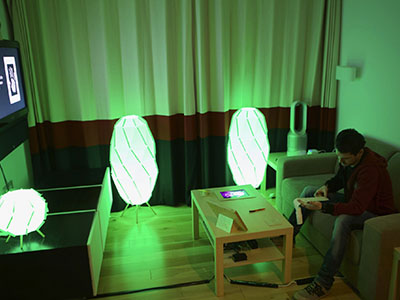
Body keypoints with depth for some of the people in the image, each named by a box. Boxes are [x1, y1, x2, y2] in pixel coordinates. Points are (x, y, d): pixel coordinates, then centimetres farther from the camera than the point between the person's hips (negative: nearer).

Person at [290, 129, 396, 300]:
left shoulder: (370, 170, -34)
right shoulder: (348, 159, -8)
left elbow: (356, 208, -39)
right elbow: (339, 178, 12)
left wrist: (322, 207, -49)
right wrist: (327, 186, -11)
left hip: (375, 213, -9)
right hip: (354, 202, 9)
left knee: (343, 220, -41)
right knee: (309, 191, 3)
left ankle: (323, 284, -35)